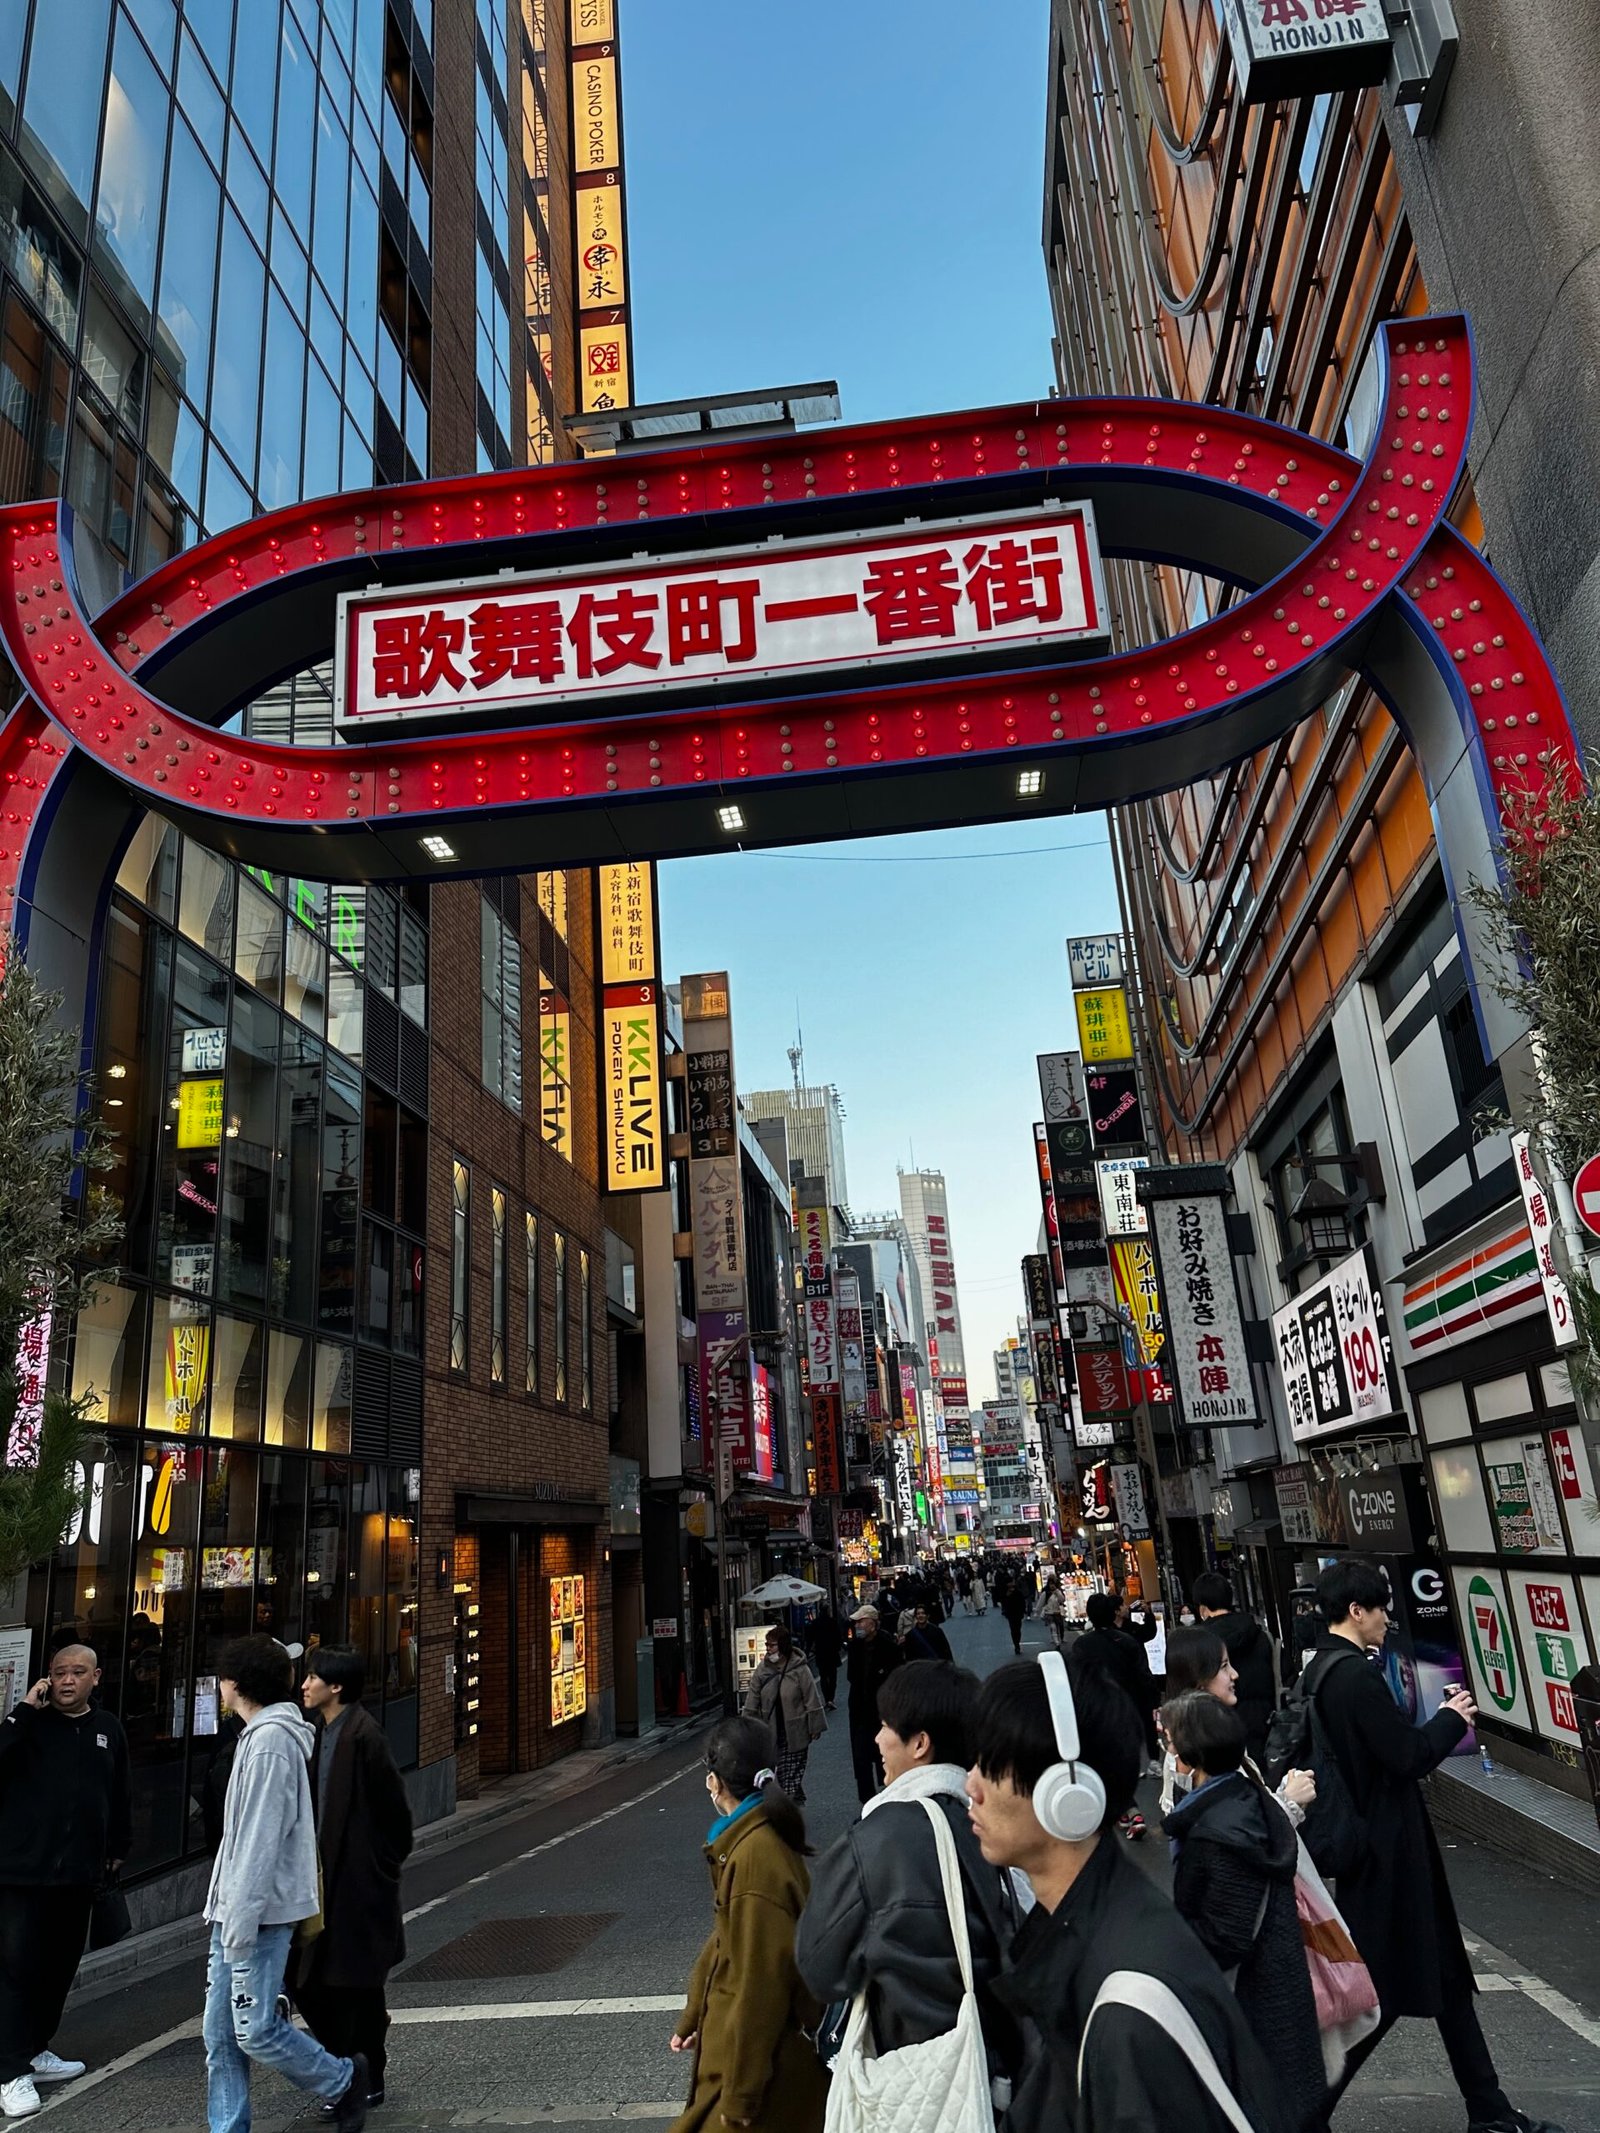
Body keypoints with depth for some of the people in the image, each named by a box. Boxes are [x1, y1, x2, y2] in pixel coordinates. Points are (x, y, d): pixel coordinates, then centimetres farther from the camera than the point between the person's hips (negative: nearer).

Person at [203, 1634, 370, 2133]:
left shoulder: (271, 1739, -18)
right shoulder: (263, 1733, 14)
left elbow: (260, 1840, -21)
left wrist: (240, 1921, -20)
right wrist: (225, 1910, 20)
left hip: (259, 1911, -9)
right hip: (237, 1910, 9)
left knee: (255, 2030, -4)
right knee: (220, 2033, 10)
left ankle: (343, 2081, 15)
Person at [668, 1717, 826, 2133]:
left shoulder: (755, 1857, -26)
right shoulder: (765, 1839, 5)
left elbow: (761, 1982, -24)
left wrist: (740, 2097, -18)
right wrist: (694, 2016, 19)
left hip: (763, 2062, -9)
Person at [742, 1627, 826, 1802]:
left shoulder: (800, 1669, -10)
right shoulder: (763, 1669, -1)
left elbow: (812, 1700, -6)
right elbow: (752, 1701, 4)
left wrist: (815, 1727, -5)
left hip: (796, 1733, -3)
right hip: (772, 1732, 4)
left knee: (794, 1772, 0)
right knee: (781, 1772, 8)